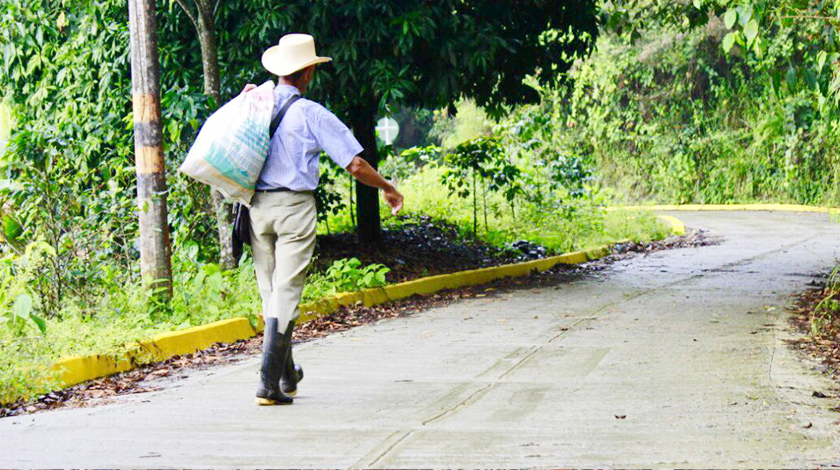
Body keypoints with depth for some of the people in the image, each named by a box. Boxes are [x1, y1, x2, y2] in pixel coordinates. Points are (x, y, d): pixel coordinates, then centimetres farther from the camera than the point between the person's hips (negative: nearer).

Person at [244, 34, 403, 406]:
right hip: (295, 207, -5)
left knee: (271, 292, 15)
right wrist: (387, 189, 11)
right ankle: (269, 383, -14)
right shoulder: (312, 114, -5)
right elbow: (355, 165, -6)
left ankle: (287, 376, 26)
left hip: (258, 207, 5)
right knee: (286, 294, -6)